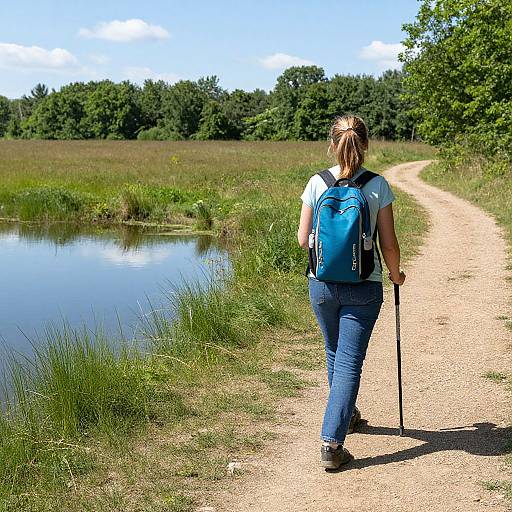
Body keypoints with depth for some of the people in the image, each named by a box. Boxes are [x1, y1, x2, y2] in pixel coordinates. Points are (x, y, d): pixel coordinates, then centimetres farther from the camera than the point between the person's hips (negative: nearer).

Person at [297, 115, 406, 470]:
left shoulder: (317, 183, -5)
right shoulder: (378, 186, -9)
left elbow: (303, 240, -1)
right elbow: (389, 244, -6)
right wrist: (396, 274, 13)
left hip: (322, 283, 3)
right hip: (364, 286, -2)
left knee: (335, 353, 23)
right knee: (350, 361, 1)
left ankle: (346, 415, 44)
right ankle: (332, 443, -6)